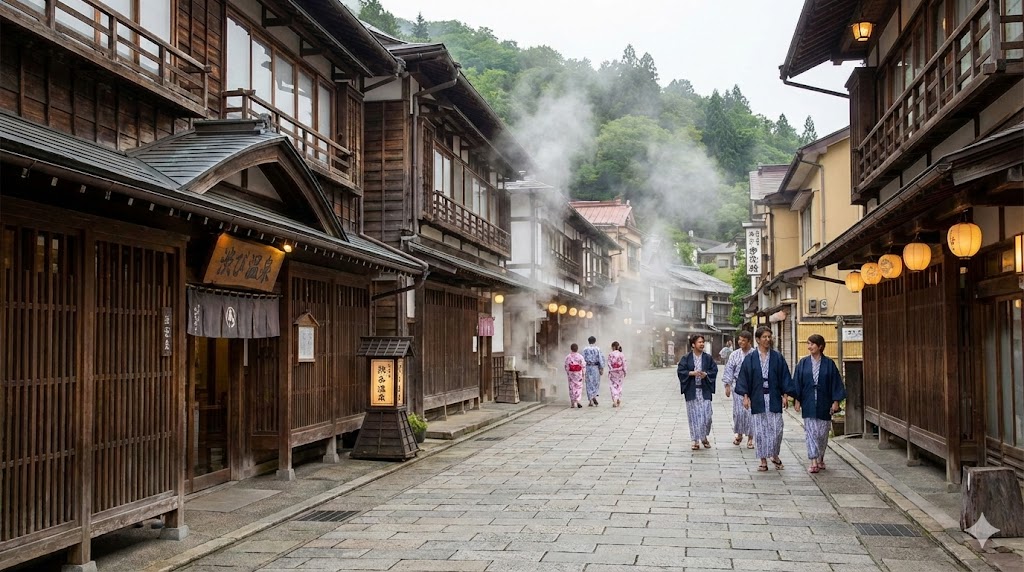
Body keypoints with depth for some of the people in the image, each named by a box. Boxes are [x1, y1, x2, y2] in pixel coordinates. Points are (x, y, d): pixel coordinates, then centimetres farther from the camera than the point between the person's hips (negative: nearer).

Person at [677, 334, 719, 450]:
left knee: (706, 415, -2)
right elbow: (680, 371, -3)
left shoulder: (708, 358, 4)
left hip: (704, 390, 1)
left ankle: (704, 437, 21)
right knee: (694, 415, 2)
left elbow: (714, 370, 5)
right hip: (692, 390, -1)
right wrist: (692, 373, -17)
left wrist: (706, 374, -14)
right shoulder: (686, 358, 0)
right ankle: (696, 441, 9)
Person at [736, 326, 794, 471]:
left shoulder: (777, 357, 4)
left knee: (776, 429, 0)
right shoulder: (750, 358, 2)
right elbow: (744, 377, 3)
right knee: (760, 430, 3)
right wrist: (745, 396, -4)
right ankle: (763, 460, 11)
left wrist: (785, 395, -2)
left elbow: (784, 376, 5)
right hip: (758, 399, 0)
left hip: (774, 399, 0)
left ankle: (775, 456, 23)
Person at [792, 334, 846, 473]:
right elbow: (797, 383, 4)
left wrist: (836, 401, -5)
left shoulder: (829, 363, -1)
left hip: (824, 403, 0)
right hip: (808, 404, 0)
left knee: (822, 433, 8)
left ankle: (820, 458, 27)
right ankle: (814, 462, -7)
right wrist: (798, 400, -1)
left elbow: (836, 382, 0)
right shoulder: (803, 363, 2)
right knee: (811, 432, -4)